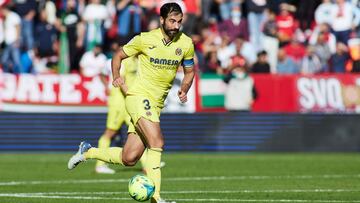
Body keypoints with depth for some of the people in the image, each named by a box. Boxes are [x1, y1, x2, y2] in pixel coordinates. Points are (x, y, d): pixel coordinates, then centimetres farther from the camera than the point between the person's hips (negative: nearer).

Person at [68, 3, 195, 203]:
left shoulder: (186, 43, 2)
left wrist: (184, 89, -2)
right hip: (139, 96, -5)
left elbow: (189, 71, 17)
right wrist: (117, 77, -11)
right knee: (157, 141, -26)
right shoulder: (145, 39, -7)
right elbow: (118, 56, 6)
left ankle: (87, 151, 29)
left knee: (128, 159, 4)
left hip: (156, 104, 5)